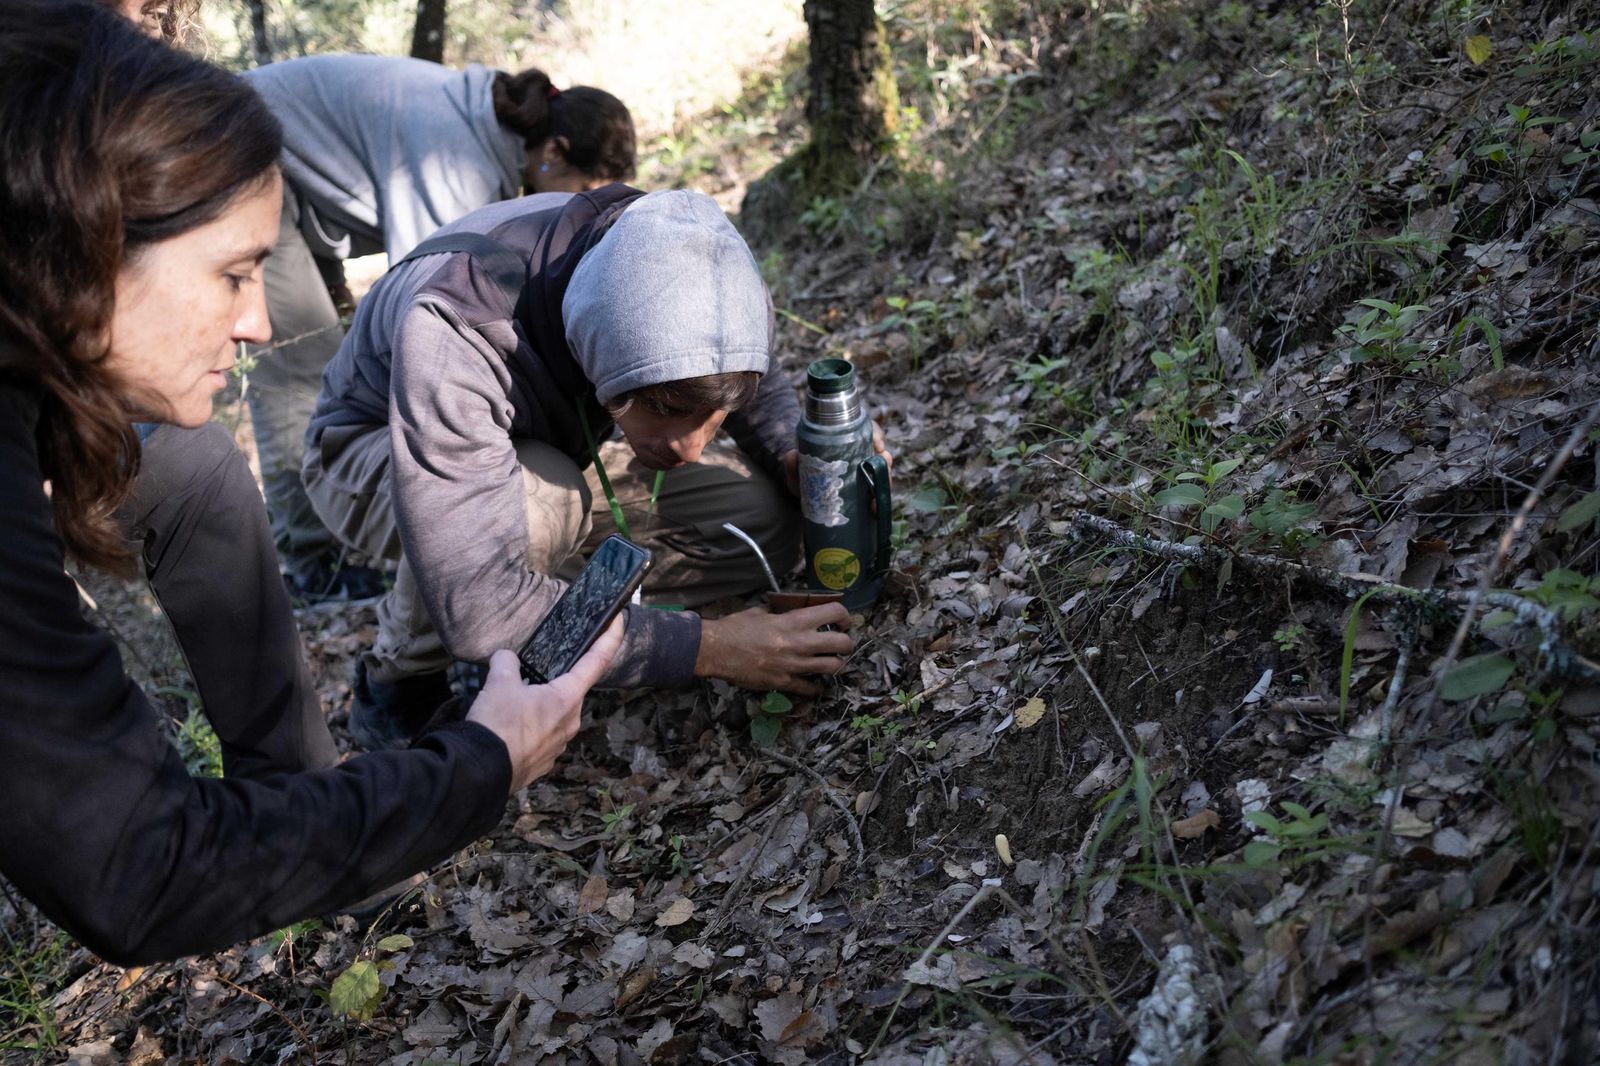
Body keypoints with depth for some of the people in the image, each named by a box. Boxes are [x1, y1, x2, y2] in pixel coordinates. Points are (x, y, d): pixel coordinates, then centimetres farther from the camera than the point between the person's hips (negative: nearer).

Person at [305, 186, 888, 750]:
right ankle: (399, 679, -10)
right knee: (538, 502, -39)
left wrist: (800, 456, -24)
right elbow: (474, 606, -45)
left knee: (765, 521, -16)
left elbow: (759, 387, -1)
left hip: (552, 451, 5)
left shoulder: (678, 271, -25)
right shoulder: (452, 329, -42)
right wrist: (704, 647, -42)